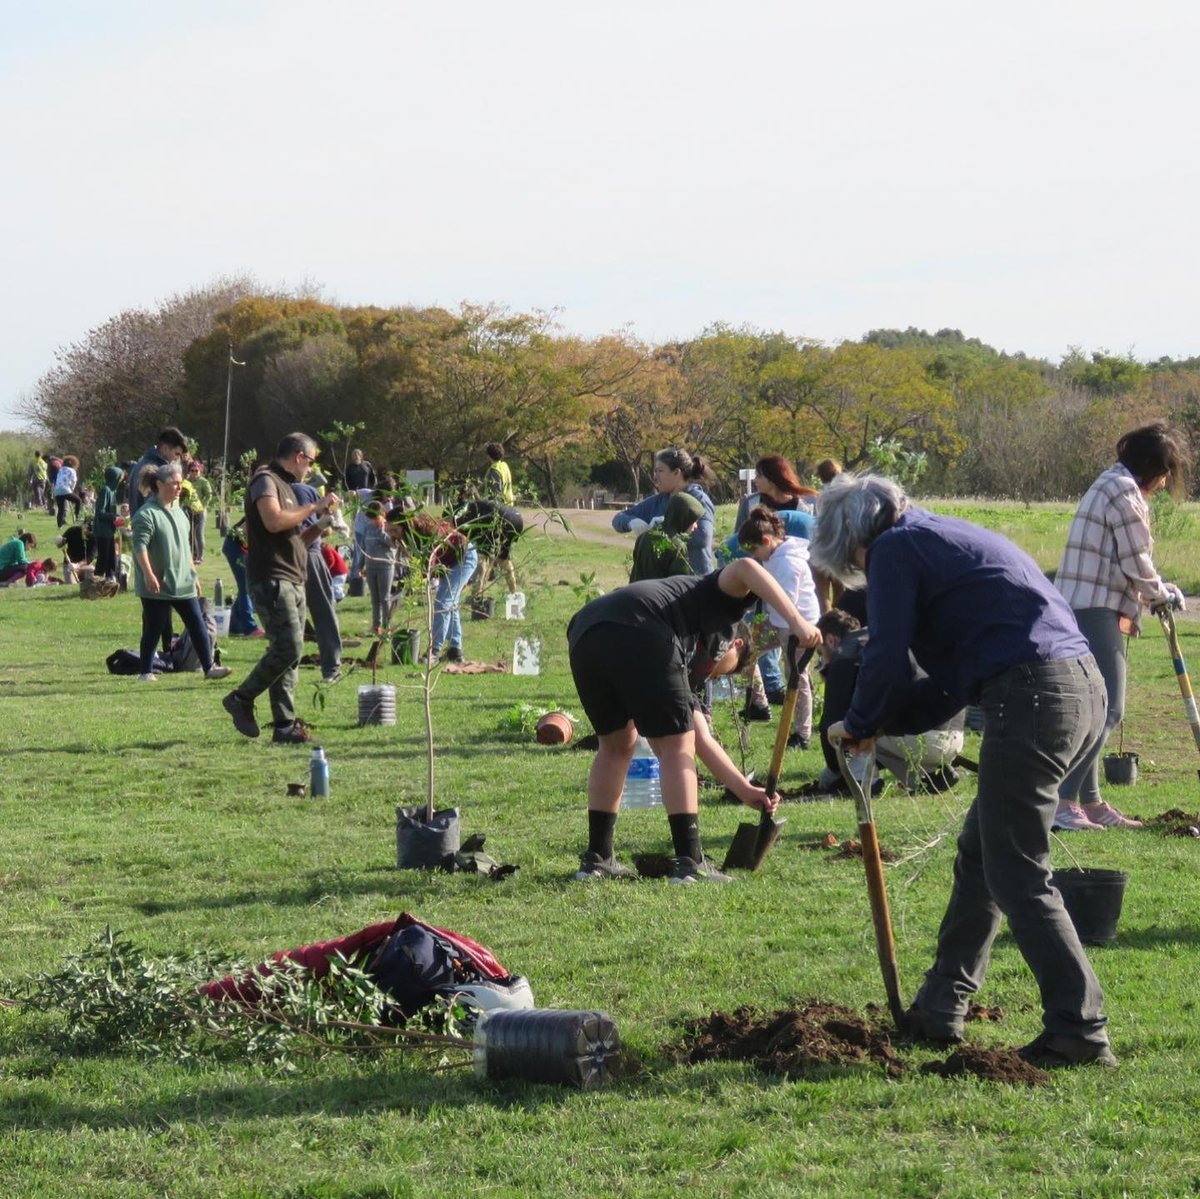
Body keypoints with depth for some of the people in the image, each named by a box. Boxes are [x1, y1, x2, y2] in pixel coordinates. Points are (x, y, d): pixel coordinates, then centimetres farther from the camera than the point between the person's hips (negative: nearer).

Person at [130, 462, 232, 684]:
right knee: (153, 630, 1)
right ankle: (146, 672, 12)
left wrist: (193, 573, 22)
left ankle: (208, 667, 5)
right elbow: (140, 547, -19)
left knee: (198, 624, 3)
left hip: (183, 582, 7)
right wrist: (149, 575, -26)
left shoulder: (178, 511, 14)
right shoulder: (147, 514, -12)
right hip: (157, 585, -7)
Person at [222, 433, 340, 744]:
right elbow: (274, 521, -23)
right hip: (272, 579, -10)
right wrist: (314, 506, -14)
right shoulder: (265, 480, -6)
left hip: (293, 581, 10)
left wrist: (319, 527, 16)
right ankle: (242, 699, -5)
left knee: (289, 652, 6)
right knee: (288, 648, -18)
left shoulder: (284, 485, 24)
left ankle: (285, 725, 6)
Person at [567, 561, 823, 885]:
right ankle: (690, 864, 3)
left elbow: (700, 739, 38)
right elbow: (744, 568, 3)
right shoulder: (721, 598, 27)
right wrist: (796, 621, -4)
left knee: (616, 745, 27)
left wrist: (744, 791, 36)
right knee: (675, 747, 5)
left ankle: (596, 859, 31)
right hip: (636, 634, -8)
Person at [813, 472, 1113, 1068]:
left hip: (1030, 696, -10)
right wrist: (883, 724, 17)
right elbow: (954, 679, 26)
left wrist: (857, 725, 14)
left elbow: (887, 656, -4)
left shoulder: (894, 548, 2)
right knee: (980, 851, 19)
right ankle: (941, 1008, 25)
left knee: (1017, 875, -5)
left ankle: (1080, 1029, -7)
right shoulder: (946, 538, 30)